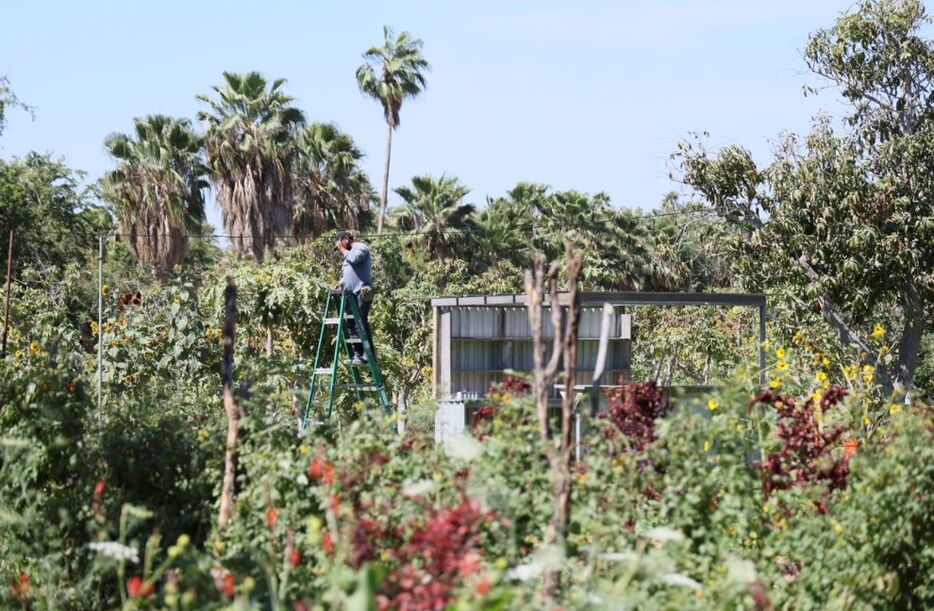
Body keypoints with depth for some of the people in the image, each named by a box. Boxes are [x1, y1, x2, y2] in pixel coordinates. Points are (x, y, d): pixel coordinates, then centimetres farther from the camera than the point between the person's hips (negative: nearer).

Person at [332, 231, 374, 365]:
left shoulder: (361, 247, -1)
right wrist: (341, 283, 10)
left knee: (362, 323, -13)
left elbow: (354, 258, -21)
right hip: (351, 294, 9)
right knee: (352, 324, 5)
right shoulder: (349, 252, 26)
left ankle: (369, 354, -13)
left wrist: (343, 249, -5)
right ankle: (358, 353, 8)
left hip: (362, 293, -9)